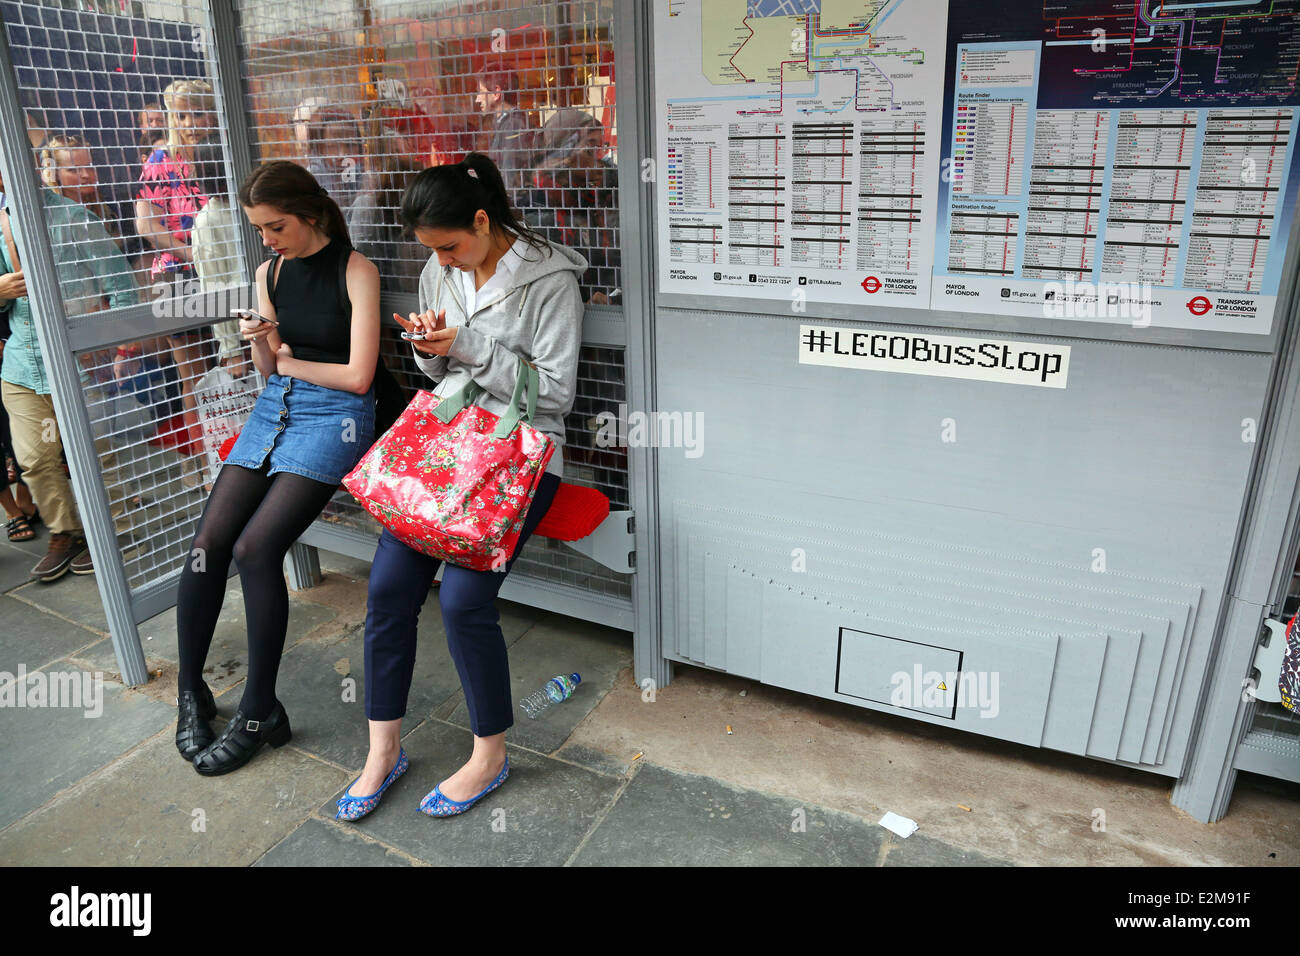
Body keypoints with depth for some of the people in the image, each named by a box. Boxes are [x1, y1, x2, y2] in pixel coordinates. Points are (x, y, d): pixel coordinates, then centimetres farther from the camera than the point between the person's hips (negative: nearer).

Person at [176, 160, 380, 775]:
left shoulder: (356, 270, -6)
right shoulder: (270, 273, 12)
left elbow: (357, 376, -10)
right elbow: (268, 367, 18)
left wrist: (288, 359, 3)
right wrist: (261, 345, -4)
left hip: (333, 415, -6)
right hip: (274, 407, 6)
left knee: (255, 548, -18)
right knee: (209, 541, -9)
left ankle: (258, 712, -4)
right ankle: (190, 690, 10)